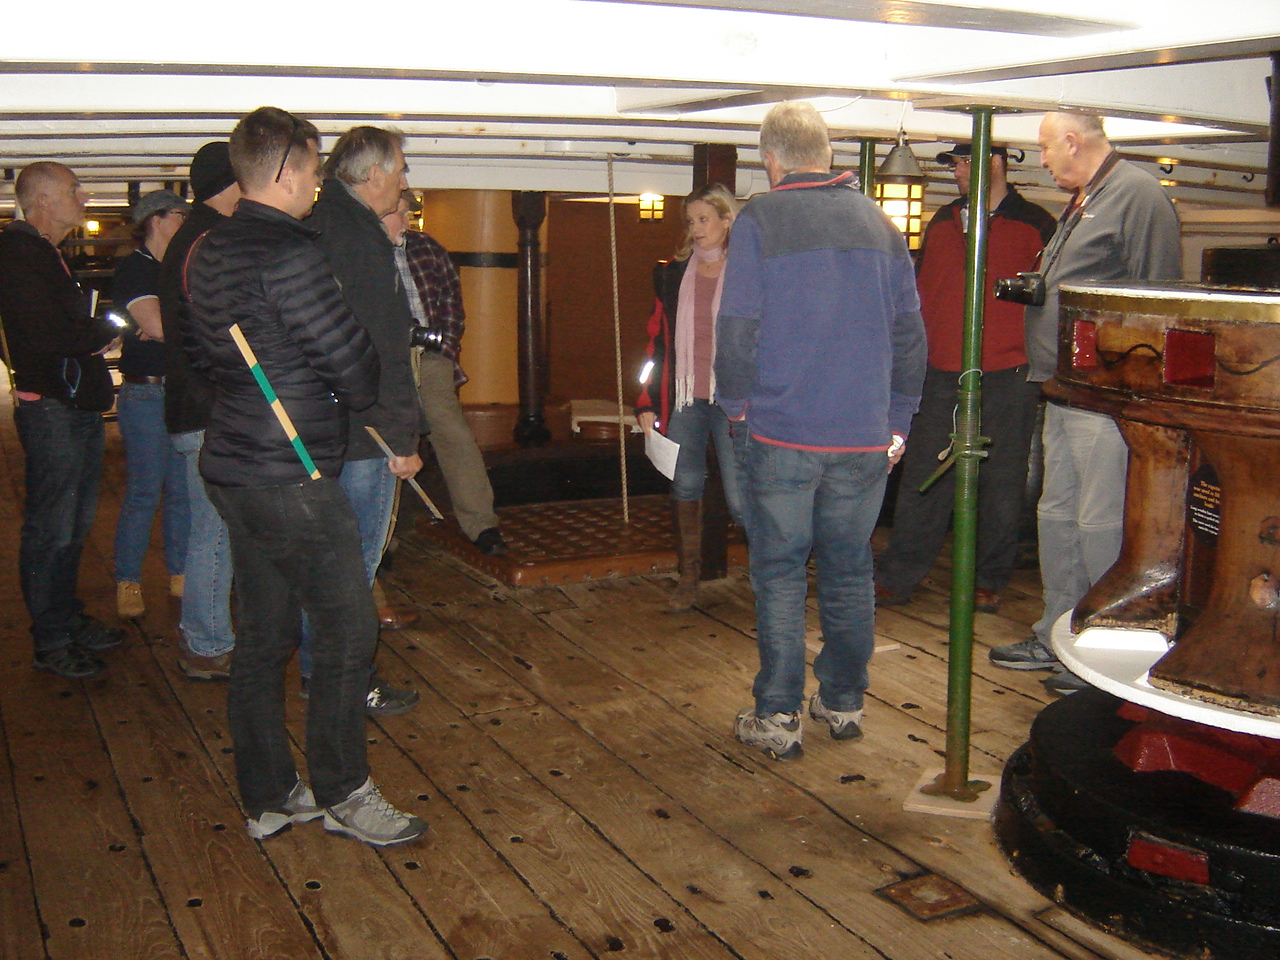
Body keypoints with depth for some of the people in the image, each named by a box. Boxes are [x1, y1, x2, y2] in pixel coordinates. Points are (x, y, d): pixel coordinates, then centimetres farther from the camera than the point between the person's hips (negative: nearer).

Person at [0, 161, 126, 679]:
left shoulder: (46, 253, 19)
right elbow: (46, 335, -23)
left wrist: (99, 334, -2)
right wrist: (109, 333, -9)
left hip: (79, 407, 10)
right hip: (51, 408, -10)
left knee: (74, 523, 17)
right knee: (51, 529, -3)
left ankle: (70, 621, 28)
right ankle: (50, 641, 5)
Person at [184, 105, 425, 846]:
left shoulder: (211, 253, 11)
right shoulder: (290, 256, -18)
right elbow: (356, 369, -15)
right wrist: (364, 392, 7)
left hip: (234, 468, 10)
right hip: (290, 478, -10)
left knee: (265, 635, 15)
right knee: (348, 631, 1)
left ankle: (268, 797, 24)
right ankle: (342, 792, 12)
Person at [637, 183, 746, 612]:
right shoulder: (673, 273, 11)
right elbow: (658, 340, 13)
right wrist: (648, 402, 8)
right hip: (683, 400, 4)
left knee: (740, 499, -6)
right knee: (684, 488, 8)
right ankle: (688, 579, 22)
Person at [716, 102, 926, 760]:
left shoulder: (762, 219, -6)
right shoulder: (879, 222, 7)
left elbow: (737, 328, -9)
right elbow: (910, 332, 10)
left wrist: (734, 402, 7)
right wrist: (897, 421, 17)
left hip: (783, 433, -4)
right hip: (864, 435, 4)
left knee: (779, 575, 4)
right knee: (850, 571, 14)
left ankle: (777, 718, 7)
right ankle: (844, 704, 23)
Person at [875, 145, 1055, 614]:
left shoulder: (1036, 225, 2)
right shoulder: (942, 222, 15)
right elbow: (921, 290, 20)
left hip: (1007, 377, -3)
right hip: (941, 373, 3)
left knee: (1001, 482, 5)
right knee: (922, 478, 3)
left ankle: (989, 580, 17)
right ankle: (897, 576, 9)